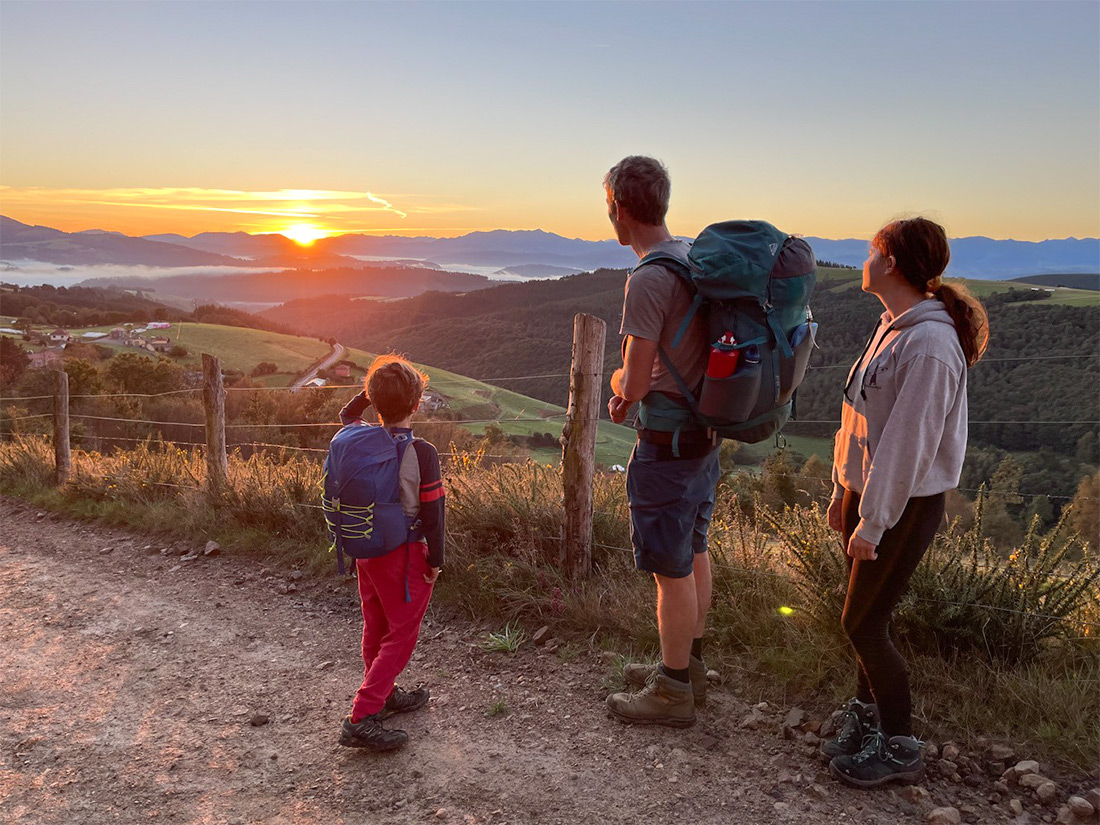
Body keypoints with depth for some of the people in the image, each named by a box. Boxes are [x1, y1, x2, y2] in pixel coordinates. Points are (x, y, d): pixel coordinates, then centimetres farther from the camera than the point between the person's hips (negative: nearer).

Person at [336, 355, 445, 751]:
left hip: (366, 550, 6)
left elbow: (346, 416, 21)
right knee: (401, 635, 4)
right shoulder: (422, 453, -20)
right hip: (405, 554, -6)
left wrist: (371, 391, 8)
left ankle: (385, 695, 38)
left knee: (375, 628, 19)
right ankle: (361, 718, 0)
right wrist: (435, 560, -6)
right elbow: (432, 511, -16)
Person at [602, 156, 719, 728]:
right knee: (693, 554, 20)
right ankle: (688, 668, 37)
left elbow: (634, 384, -22)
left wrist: (616, 381, 1)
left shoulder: (648, 279, -23)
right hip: (705, 433, 9)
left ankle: (673, 693, 20)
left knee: (672, 571, 4)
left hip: (668, 445, -9)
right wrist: (633, 390, 11)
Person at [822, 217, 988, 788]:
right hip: (869, 492, 9)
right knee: (865, 615, 17)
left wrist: (872, 523, -19)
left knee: (862, 623, 0)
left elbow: (908, 444, -23)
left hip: (904, 507, -9)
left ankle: (899, 747, 17)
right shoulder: (892, 327, 8)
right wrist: (844, 490, 17)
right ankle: (865, 719, 35)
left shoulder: (930, 345, -23)